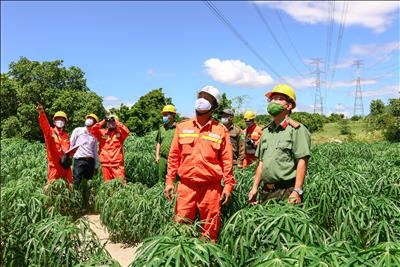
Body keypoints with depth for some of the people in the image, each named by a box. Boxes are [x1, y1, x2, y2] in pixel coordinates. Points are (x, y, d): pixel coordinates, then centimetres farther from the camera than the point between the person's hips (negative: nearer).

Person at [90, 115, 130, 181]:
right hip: (105, 163, 2)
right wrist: (103, 121, 3)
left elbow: (126, 131, -13)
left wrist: (117, 121, -5)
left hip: (118, 163, -2)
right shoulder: (102, 133, 12)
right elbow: (92, 130, -2)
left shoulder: (120, 132, 7)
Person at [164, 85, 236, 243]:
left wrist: (228, 186, -2)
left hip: (211, 188, -1)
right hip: (186, 186, 2)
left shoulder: (220, 130, 2)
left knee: (210, 231, 8)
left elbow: (227, 160, 2)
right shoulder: (182, 127, 8)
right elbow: (174, 156, 9)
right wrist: (169, 181, 5)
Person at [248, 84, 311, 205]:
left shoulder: (296, 129, -8)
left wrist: (297, 191, -19)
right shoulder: (266, 131, 14)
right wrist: (255, 187, 11)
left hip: (287, 191, -6)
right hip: (267, 190, 6)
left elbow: (302, 162, -13)